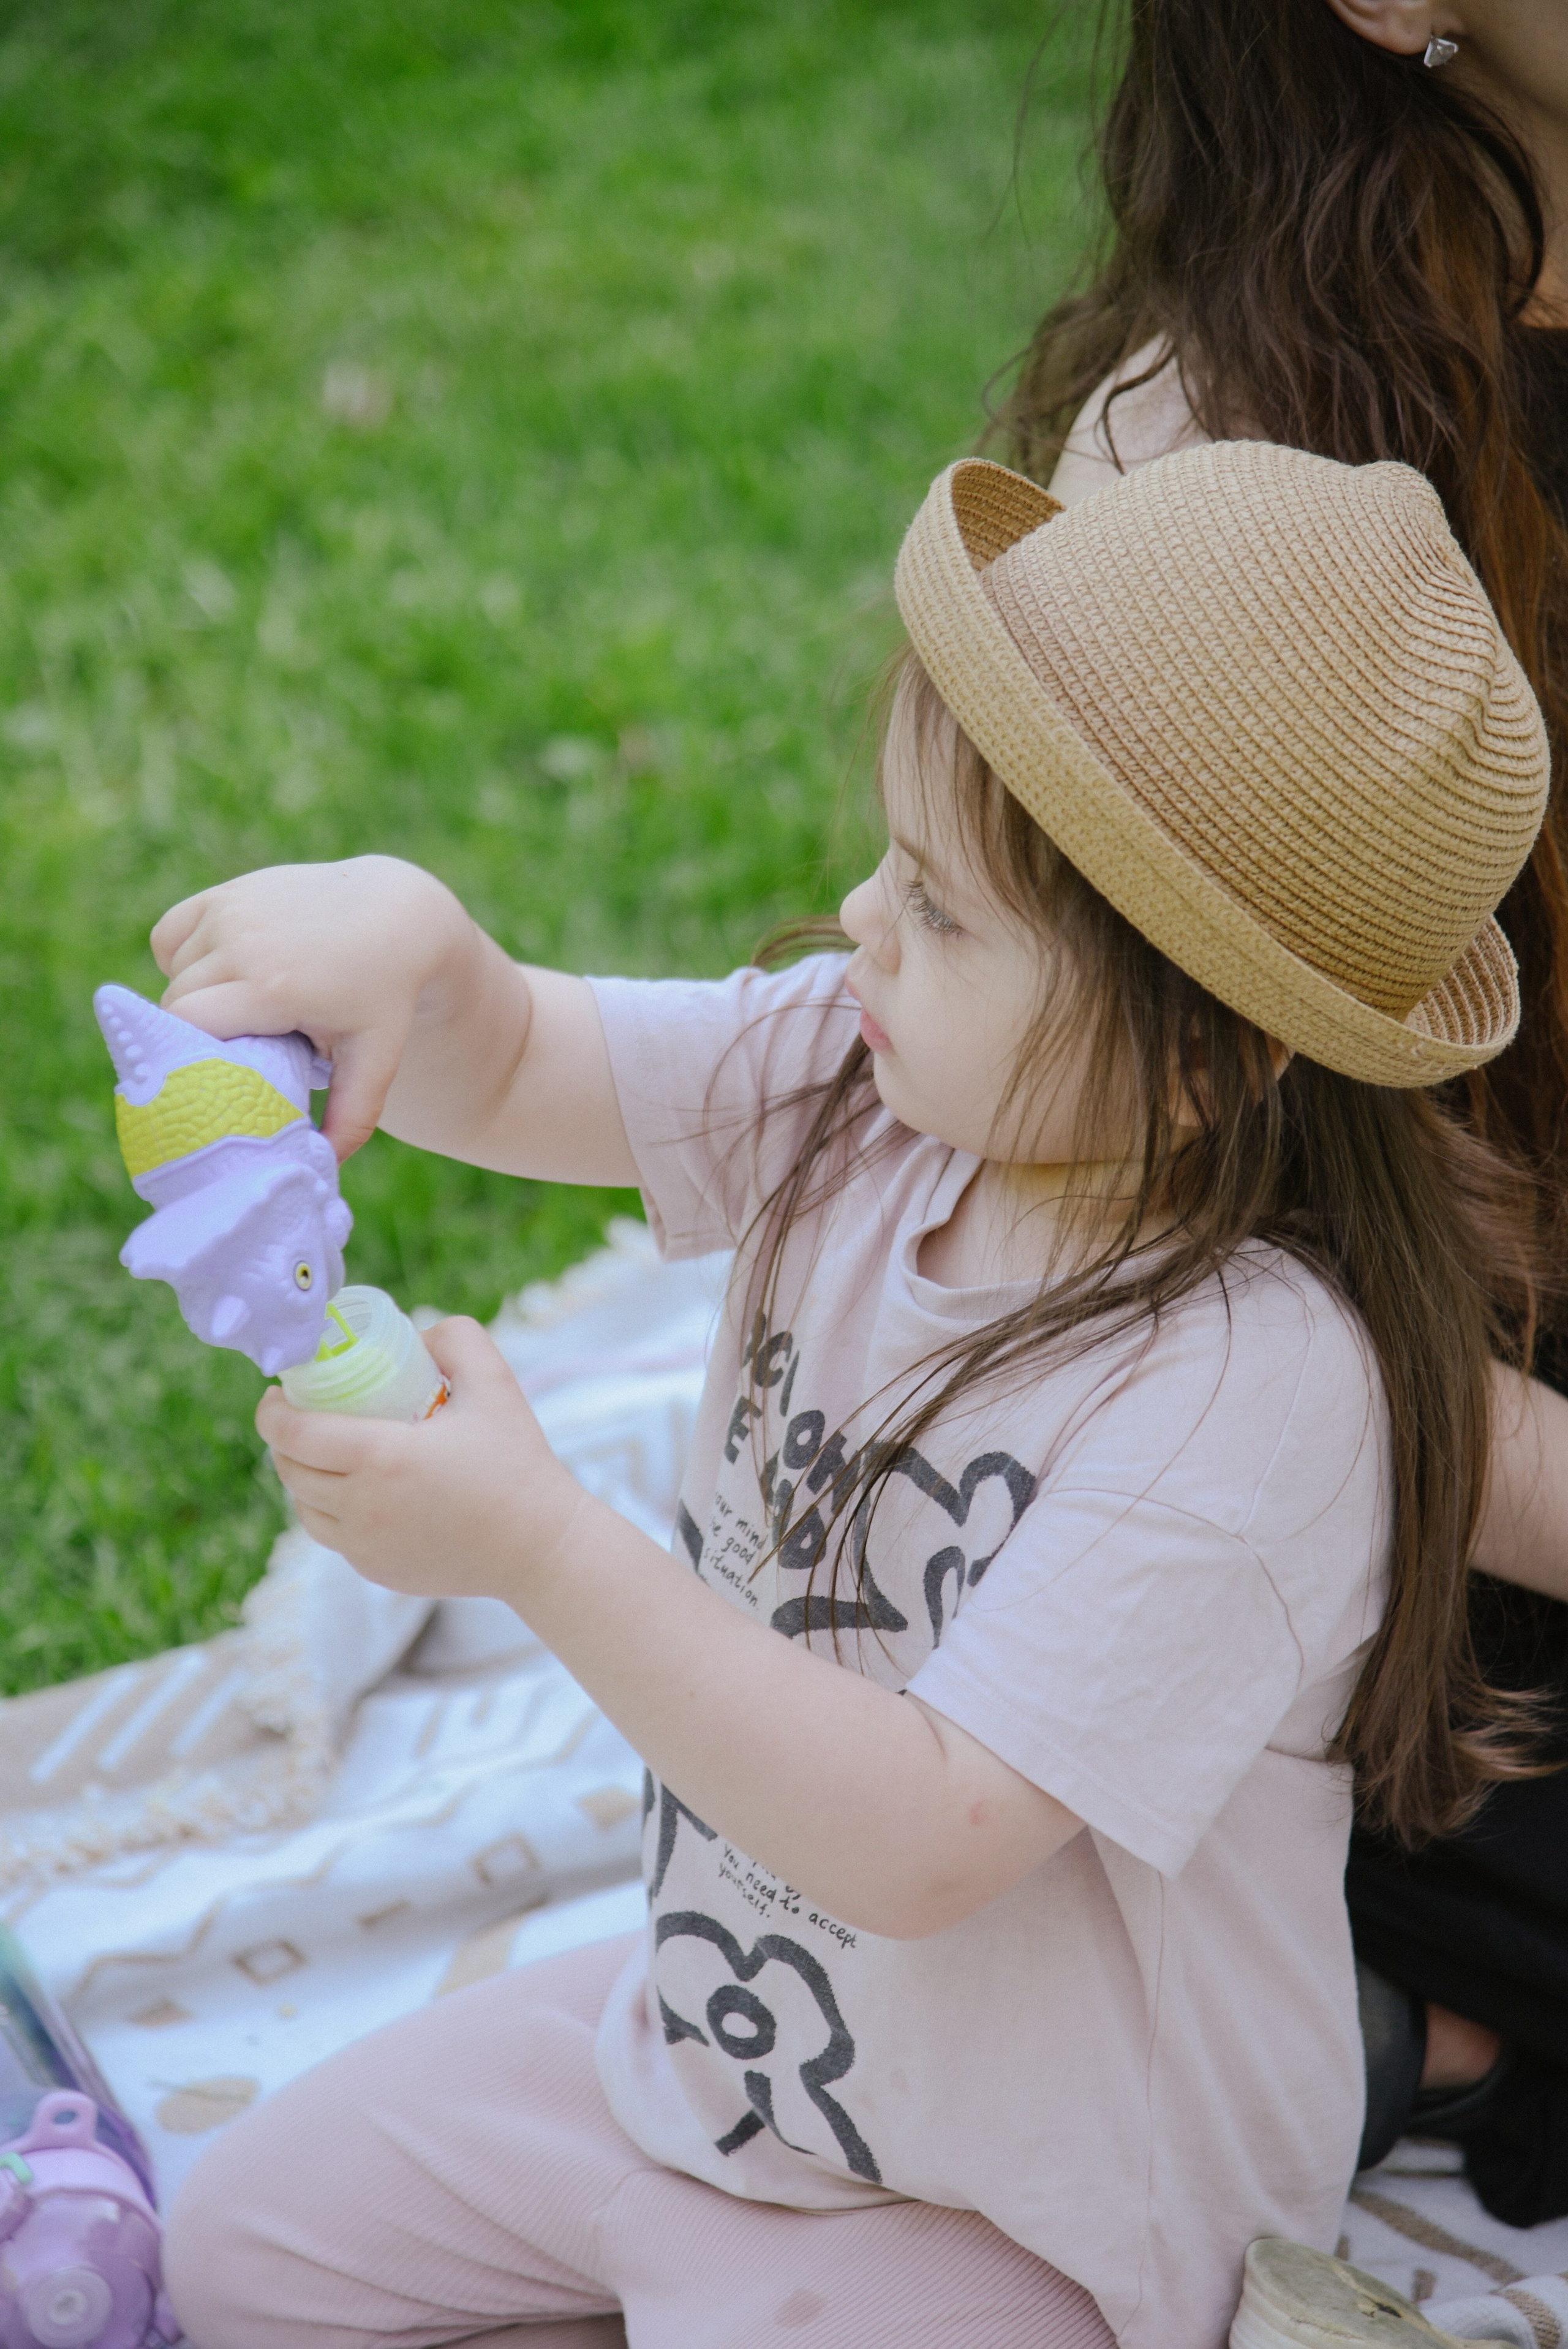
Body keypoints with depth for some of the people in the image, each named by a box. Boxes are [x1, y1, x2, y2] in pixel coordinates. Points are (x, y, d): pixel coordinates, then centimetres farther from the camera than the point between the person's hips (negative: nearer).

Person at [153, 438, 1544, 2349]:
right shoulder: (857, 1081, -11)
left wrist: (538, 1543, -36)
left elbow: (923, 1843, -34)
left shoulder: (1255, 1391, -32)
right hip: (705, 2033, 7)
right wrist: (407, 938, -26)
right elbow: (504, 1072, -2)